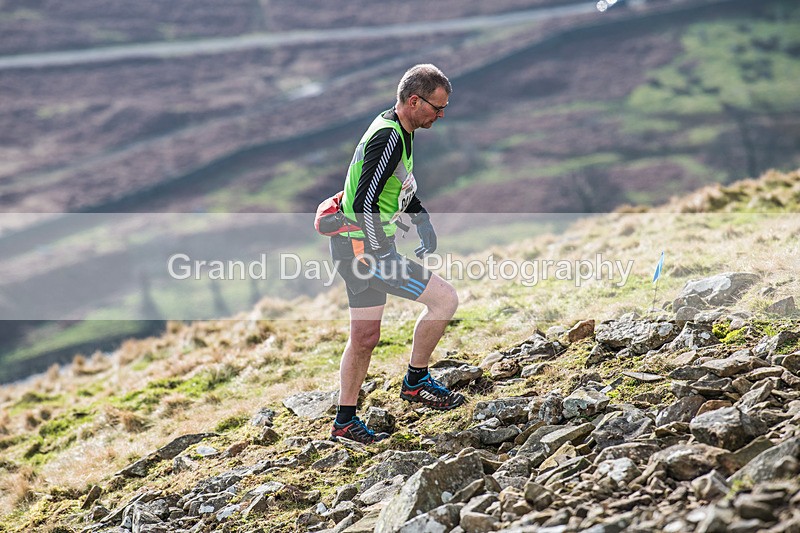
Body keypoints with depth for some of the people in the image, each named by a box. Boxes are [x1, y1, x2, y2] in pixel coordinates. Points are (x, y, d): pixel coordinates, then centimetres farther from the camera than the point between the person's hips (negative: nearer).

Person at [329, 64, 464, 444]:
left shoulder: (397, 130, 12)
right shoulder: (388, 138, -21)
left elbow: (404, 190, 26)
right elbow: (365, 204, -26)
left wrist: (424, 224, 15)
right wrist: (382, 257, -24)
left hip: (357, 246, 10)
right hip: (365, 246, -10)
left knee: (365, 338, 15)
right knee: (445, 298, -9)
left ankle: (345, 423, 23)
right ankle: (415, 382, 4)